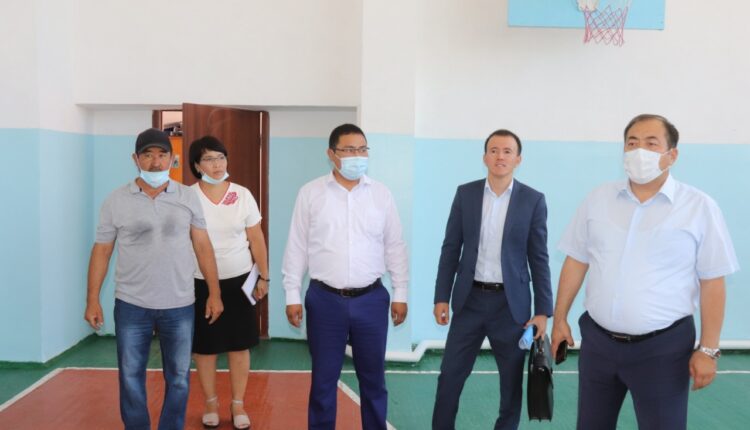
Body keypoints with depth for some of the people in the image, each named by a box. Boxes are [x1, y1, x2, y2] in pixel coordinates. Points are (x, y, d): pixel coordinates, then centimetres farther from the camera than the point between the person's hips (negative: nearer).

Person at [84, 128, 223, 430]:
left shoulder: (188, 197, 0)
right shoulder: (116, 201, -2)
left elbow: (203, 247, 3)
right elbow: (101, 251, 1)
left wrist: (214, 293, 1)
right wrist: (92, 300, -3)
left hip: (179, 306, 1)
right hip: (131, 306, 0)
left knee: (178, 378, 11)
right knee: (131, 377, 11)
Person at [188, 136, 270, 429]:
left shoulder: (242, 195, -2)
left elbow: (256, 239, 4)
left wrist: (264, 276, 5)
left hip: (238, 280, 1)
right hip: (200, 283, -1)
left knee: (240, 345, 7)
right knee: (204, 347, 9)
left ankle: (238, 405, 23)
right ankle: (211, 404, 28)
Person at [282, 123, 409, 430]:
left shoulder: (381, 194, 2)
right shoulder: (310, 193, -1)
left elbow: (395, 247, 5)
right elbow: (297, 248, 2)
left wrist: (400, 294, 4)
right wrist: (292, 296, 0)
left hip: (371, 299, 1)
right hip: (325, 299, -1)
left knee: (373, 378, 13)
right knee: (323, 379, 10)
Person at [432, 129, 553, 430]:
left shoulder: (533, 200, -3)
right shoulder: (465, 193, 1)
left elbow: (539, 259, -1)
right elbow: (451, 249, 4)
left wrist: (543, 310, -4)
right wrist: (441, 297, 0)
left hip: (511, 303, -1)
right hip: (470, 299, 1)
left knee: (512, 380, 11)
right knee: (450, 375, 7)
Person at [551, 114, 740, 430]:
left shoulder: (699, 207, -6)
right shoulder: (598, 199, 2)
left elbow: (712, 282, -6)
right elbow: (576, 261, 7)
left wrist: (708, 349, -7)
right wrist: (560, 318, 7)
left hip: (662, 347, -3)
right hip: (597, 340, 3)